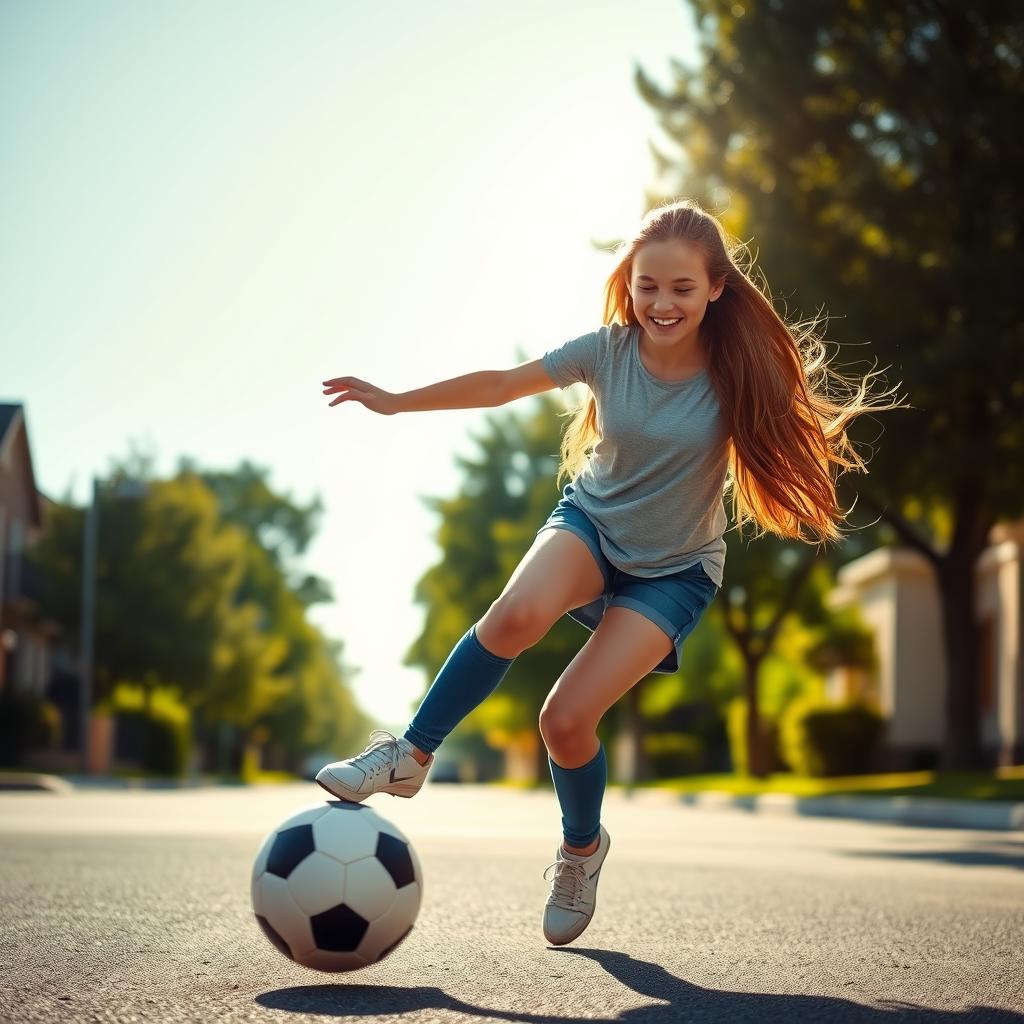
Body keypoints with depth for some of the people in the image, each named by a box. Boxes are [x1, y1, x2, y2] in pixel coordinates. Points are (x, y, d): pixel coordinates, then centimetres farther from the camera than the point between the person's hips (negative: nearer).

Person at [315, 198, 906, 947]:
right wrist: (397, 402, -3)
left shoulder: (738, 374, -18)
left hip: (673, 570, -1)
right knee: (517, 616, -34)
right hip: (591, 522, 2)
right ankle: (410, 757, -16)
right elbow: (501, 385, -5)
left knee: (567, 720, -16)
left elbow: (780, 451, -6)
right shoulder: (608, 351, -13)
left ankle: (582, 851, 17)